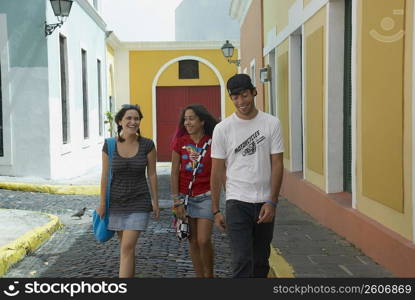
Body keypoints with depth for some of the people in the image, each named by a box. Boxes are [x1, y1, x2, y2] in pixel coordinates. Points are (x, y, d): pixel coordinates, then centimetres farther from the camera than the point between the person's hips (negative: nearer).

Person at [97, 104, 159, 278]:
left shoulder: (147, 145, -7)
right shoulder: (109, 145, -5)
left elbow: (152, 174, -1)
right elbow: (105, 175, 0)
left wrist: (155, 201, 0)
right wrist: (102, 203, 2)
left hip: (139, 204, -2)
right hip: (116, 203, 2)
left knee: (127, 247, -10)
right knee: (126, 245, 15)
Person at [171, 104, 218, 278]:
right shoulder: (180, 141, -2)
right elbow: (175, 172, 0)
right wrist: (177, 202, -3)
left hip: (206, 196, -2)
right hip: (185, 196, 2)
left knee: (204, 240, -8)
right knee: (193, 242, 8)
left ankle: (209, 274, 15)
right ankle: (200, 275, 21)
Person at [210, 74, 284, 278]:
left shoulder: (271, 124, 0)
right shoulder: (222, 129, -2)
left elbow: (277, 165, -1)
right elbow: (217, 171, 2)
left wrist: (272, 202, -9)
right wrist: (215, 209, 1)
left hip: (265, 203, 2)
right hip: (237, 202, -2)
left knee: (261, 261, 14)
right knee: (242, 261, -8)